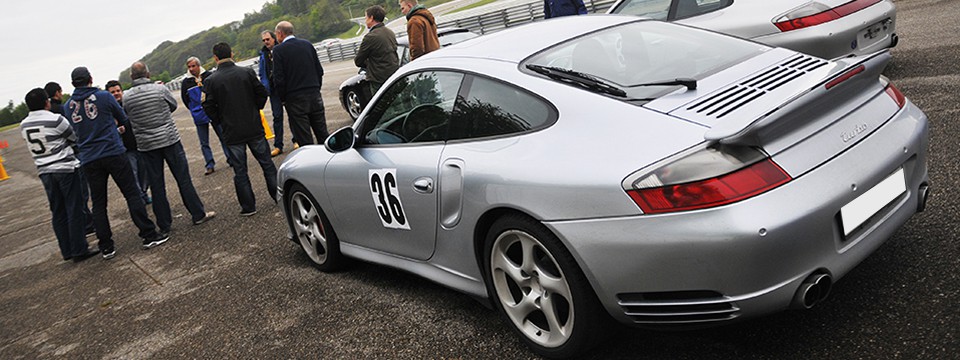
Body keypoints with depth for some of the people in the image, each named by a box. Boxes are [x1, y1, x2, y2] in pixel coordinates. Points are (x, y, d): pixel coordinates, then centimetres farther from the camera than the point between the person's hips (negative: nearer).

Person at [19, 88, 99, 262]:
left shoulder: (24, 125, 6)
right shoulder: (55, 120, -13)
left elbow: (40, 143, 16)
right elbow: (75, 138, -1)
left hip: (44, 171, 6)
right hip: (66, 169, -6)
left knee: (58, 212, 12)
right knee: (74, 210, -1)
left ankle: (67, 250, 17)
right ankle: (79, 250, 1)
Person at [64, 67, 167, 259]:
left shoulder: (68, 106, 6)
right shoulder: (104, 97, -3)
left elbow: (73, 132, 17)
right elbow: (124, 120, 9)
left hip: (89, 160, 3)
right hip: (113, 153, -3)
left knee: (98, 203, 8)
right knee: (132, 194, 1)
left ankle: (106, 246, 11)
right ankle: (149, 235, -1)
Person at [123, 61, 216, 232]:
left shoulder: (126, 97, -4)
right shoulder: (160, 89, -7)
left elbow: (128, 116, 10)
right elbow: (173, 105, 8)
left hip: (146, 145, 2)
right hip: (169, 139, -1)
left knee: (156, 185, 8)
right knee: (183, 179, 6)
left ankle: (164, 223, 14)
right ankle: (198, 214, 10)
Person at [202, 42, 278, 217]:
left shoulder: (212, 80, -8)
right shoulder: (247, 72, -5)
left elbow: (208, 106, -6)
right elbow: (262, 93, -1)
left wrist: (221, 121, 10)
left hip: (232, 132, -1)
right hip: (254, 128, 1)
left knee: (240, 171, 8)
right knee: (267, 163, 13)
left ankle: (248, 206, 12)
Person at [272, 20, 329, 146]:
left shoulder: (278, 50, -7)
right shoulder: (307, 44, 7)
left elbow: (278, 78, -9)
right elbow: (319, 70, 10)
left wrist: (282, 98, 2)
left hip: (295, 99, -5)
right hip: (314, 95, 5)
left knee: (305, 139, 0)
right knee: (322, 134, 12)